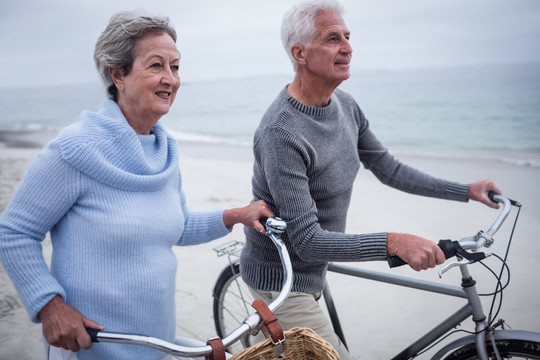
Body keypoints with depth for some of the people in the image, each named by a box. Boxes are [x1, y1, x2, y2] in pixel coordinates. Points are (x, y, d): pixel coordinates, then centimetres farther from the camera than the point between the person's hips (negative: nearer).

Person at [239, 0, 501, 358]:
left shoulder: (345, 104, -3)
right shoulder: (281, 133, -29)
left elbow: (388, 168, 8)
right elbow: (308, 241, -30)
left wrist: (467, 190, 8)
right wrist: (393, 242, -38)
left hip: (311, 271, 8)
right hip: (282, 282, -8)